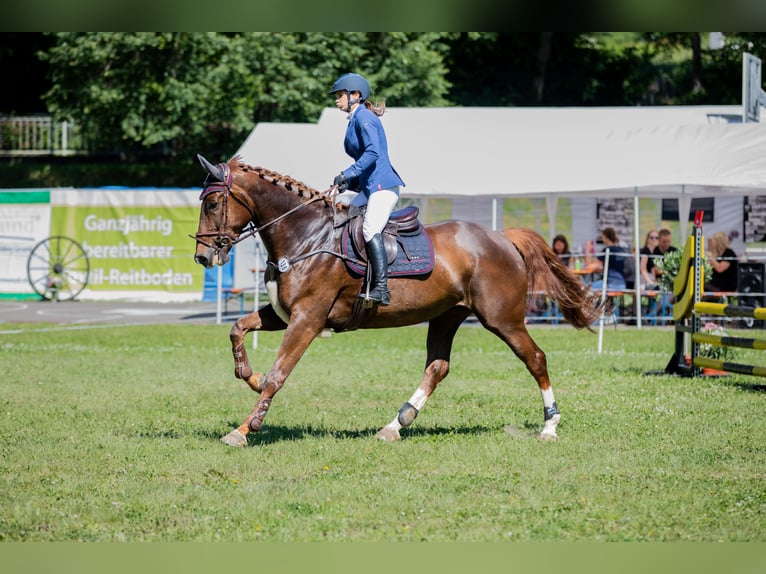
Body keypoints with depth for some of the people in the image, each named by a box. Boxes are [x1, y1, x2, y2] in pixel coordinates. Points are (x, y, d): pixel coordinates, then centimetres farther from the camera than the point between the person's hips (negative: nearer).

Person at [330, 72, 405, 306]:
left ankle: (381, 289, -33)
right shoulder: (355, 120, 21)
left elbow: (373, 152, -21)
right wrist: (349, 183, 11)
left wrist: (347, 174, -24)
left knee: (370, 230, -24)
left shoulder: (364, 117, -8)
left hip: (383, 184, -11)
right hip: (370, 187, 11)